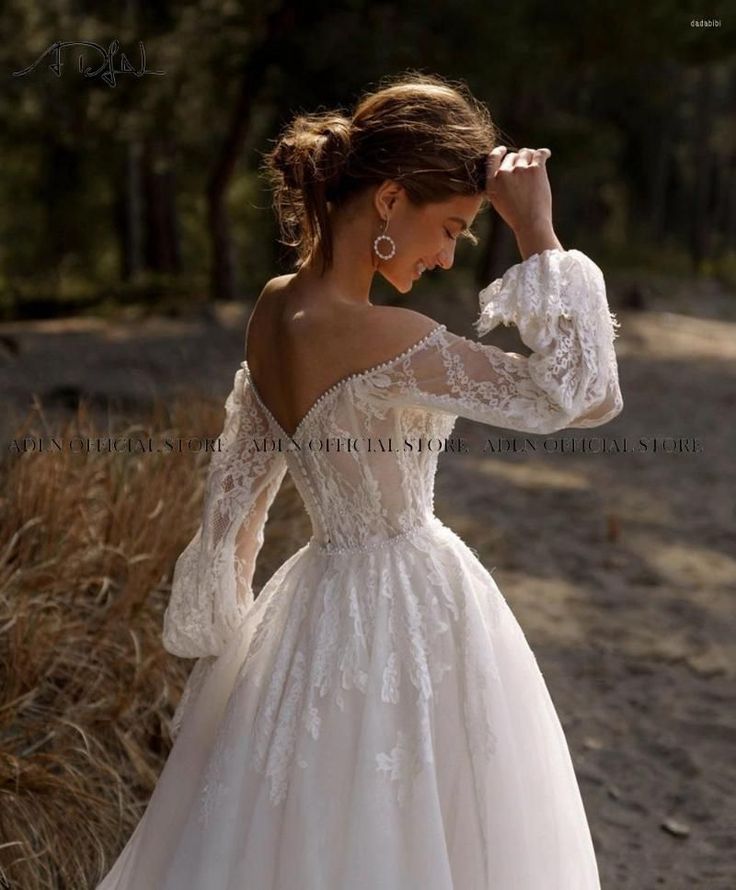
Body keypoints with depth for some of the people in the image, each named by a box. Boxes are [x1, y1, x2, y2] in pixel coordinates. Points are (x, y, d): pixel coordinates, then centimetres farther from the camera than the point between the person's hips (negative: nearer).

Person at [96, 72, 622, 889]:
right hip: (409, 618, -8)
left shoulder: (274, 308, -2)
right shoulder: (377, 340, -28)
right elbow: (586, 395, -26)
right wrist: (538, 237, -22)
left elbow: (240, 486, 8)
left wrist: (225, 622, 20)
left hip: (314, 607, 8)